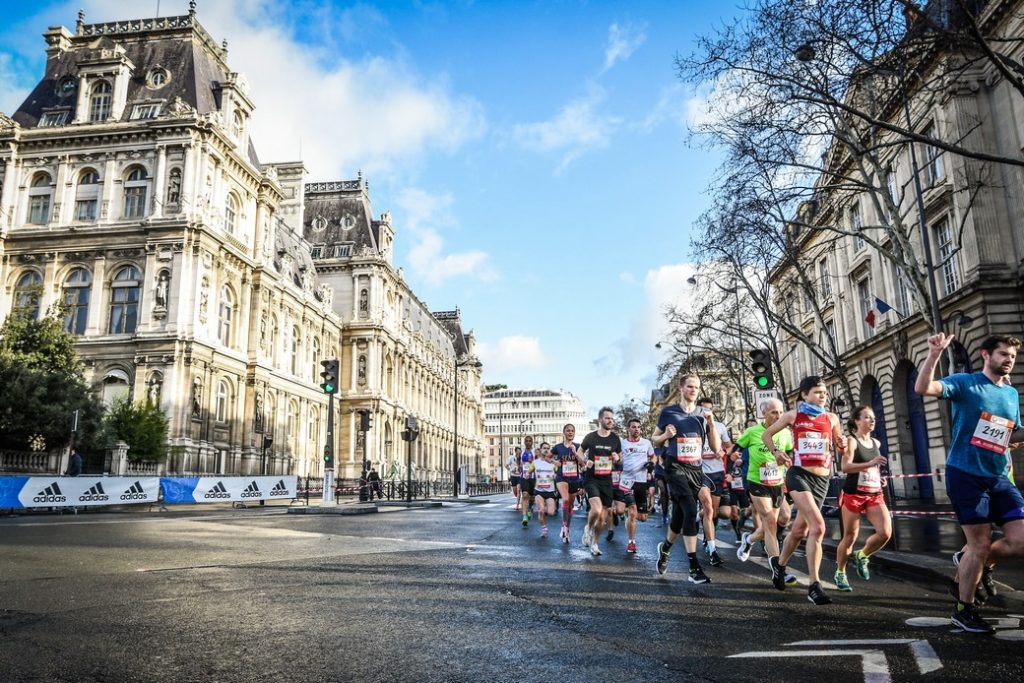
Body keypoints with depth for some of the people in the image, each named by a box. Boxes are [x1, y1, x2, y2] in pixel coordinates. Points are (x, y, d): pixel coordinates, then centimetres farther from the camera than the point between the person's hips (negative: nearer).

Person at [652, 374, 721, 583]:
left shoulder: (704, 414, 8)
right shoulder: (668, 412, 0)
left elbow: (716, 448, 7)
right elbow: (654, 440, 9)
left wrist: (712, 424, -7)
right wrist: (666, 435, -13)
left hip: (695, 469, 4)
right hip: (676, 467, -4)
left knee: (680, 515, 9)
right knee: (690, 510, -21)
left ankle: (665, 548, 39)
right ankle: (694, 568, -18)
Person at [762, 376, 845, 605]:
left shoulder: (831, 418, 10)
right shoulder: (793, 415, 3)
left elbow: (840, 449, 20)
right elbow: (766, 435, 12)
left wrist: (842, 446, -4)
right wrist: (776, 451, -7)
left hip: (822, 479, 4)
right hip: (799, 474, -4)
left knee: (800, 529, 13)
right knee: (817, 526, -22)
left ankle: (779, 564, 39)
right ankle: (815, 585, -19)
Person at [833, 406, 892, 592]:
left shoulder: (876, 443, 13)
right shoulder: (851, 440, -8)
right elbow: (846, 467, -22)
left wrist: (879, 477, 13)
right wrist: (870, 464, -31)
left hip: (875, 495, 5)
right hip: (853, 494, -5)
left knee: (885, 532, -12)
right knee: (850, 536, 1)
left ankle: (862, 556, 16)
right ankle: (840, 573, 20)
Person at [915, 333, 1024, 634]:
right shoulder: (965, 382, -6)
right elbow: (922, 388, -24)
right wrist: (934, 353, -35)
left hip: (999, 478, 6)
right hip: (966, 475, -6)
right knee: (981, 544, -2)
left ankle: (971, 567, 24)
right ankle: (964, 611, 16)